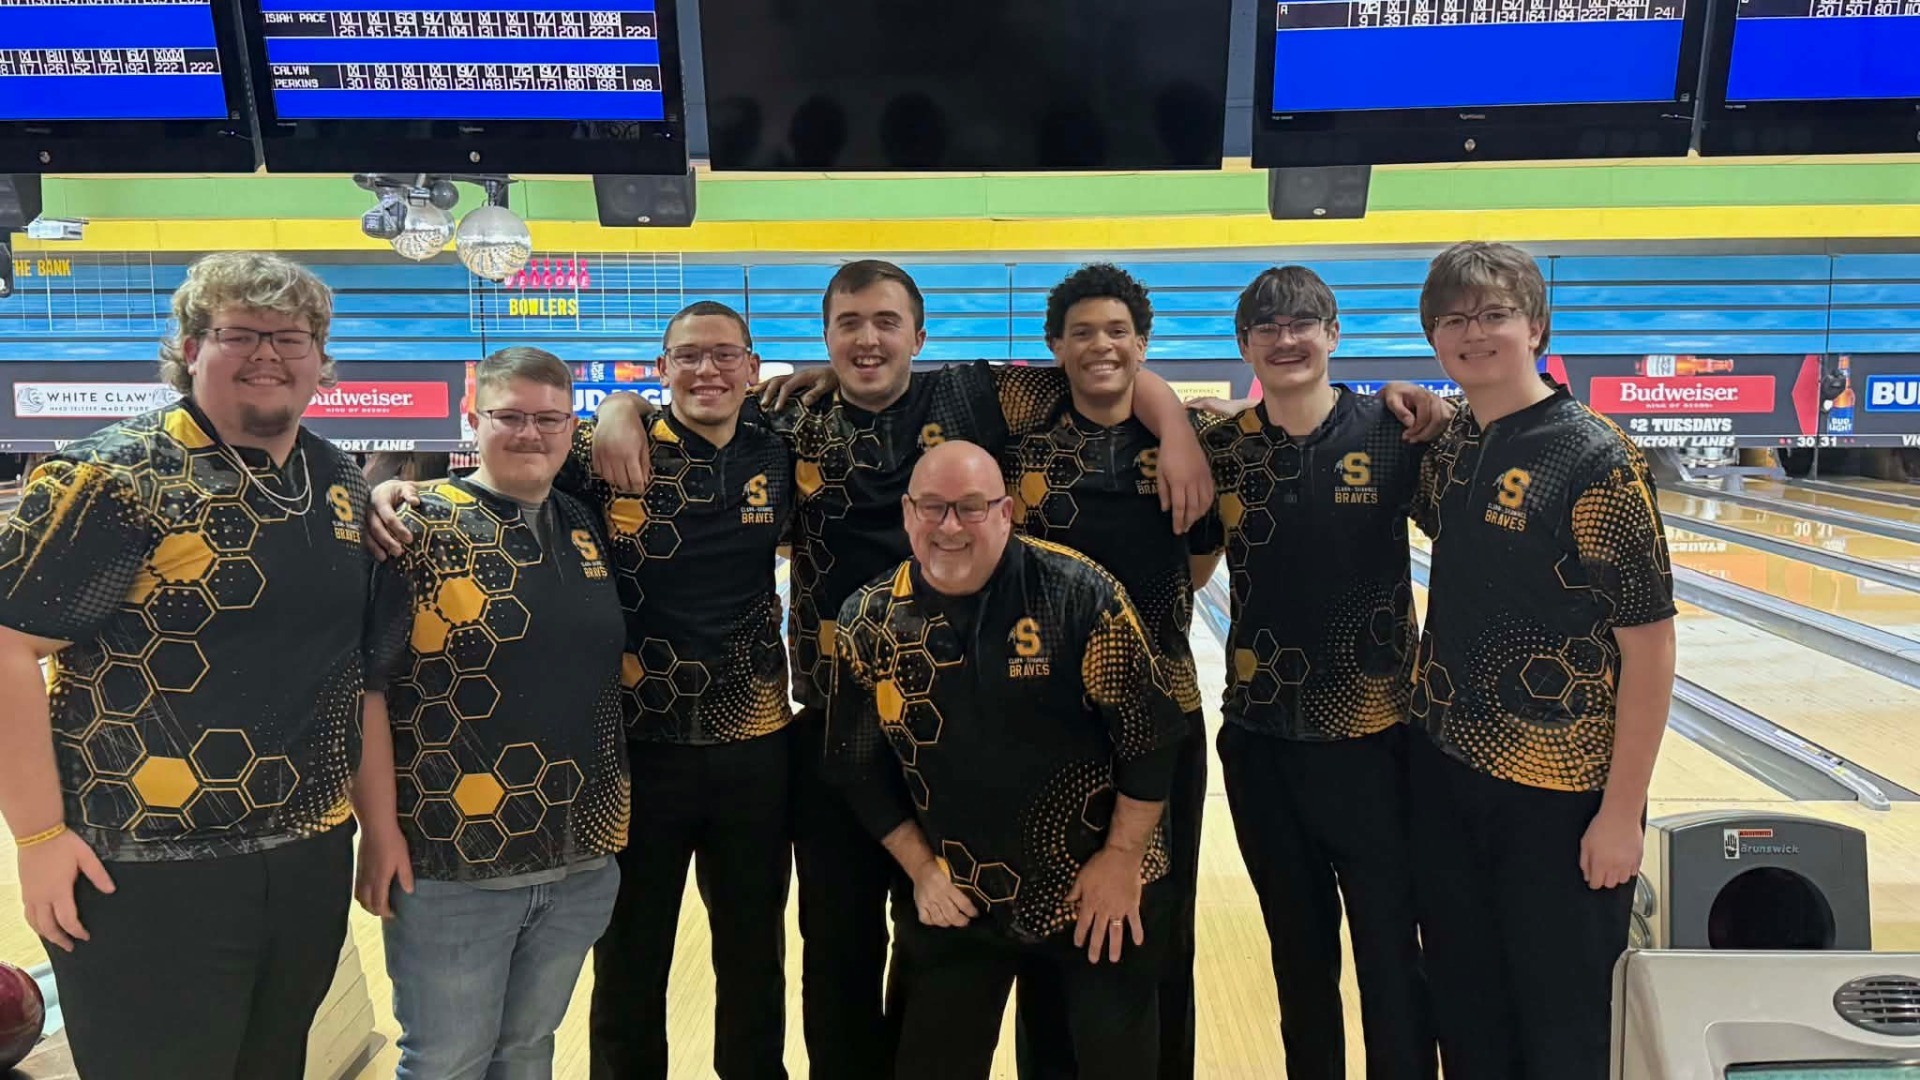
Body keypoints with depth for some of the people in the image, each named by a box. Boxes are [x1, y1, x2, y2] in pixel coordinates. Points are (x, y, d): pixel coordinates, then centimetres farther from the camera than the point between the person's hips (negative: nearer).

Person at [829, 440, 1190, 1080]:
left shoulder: (1076, 594, -18)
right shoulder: (869, 621, -8)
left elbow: (1149, 733, -12)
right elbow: (859, 766, 3)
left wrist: (1122, 859, -10)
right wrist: (921, 869, -1)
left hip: (1099, 884, -2)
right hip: (956, 897, 3)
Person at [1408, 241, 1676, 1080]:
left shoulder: (1595, 461, -15)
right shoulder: (1447, 445, 3)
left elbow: (1649, 646, -15)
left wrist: (1622, 813, -15)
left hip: (1556, 790, -6)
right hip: (1443, 768, 6)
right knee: (1465, 1011, 19)